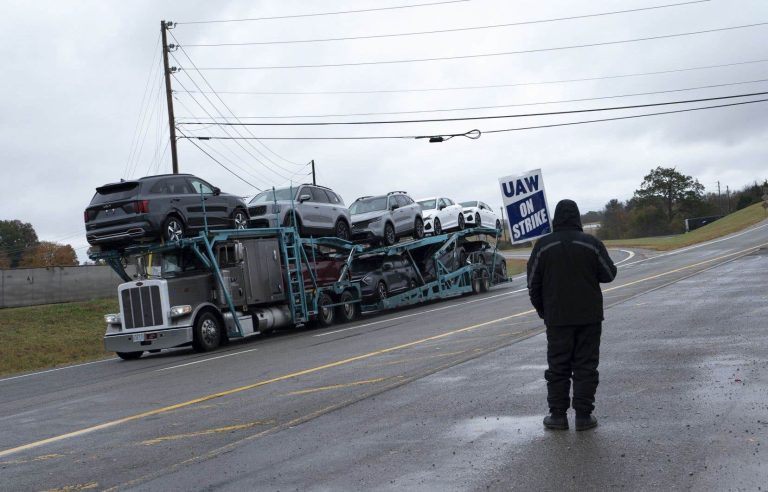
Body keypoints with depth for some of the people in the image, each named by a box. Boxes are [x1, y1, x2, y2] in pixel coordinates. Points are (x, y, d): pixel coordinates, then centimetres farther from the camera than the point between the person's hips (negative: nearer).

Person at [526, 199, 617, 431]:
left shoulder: (543, 246, -3)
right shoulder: (592, 243, -4)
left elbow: (534, 283, 1)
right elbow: (609, 274, 3)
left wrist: (542, 310, 14)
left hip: (557, 318, 0)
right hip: (589, 316, 0)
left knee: (558, 367, 8)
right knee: (586, 366, 5)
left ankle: (558, 415, 8)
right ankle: (584, 416, 4)